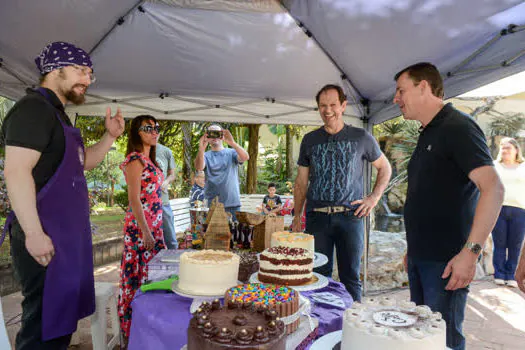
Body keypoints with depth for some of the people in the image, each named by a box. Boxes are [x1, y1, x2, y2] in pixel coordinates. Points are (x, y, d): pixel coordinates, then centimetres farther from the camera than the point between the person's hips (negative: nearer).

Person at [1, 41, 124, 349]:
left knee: (61, 320, 18)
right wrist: (34, 233, -24)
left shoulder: (57, 114, 18)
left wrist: (110, 136, 10)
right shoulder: (33, 108, -12)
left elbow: (83, 162, 26)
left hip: (68, 233, 10)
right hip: (45, 238, -10)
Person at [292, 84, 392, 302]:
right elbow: (301, 182, 12)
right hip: (317, 217, 2)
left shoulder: (361, 138, 5)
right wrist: (297, 216, 6)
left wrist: (374, 197, 3)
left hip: (350, 216, -1)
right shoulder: (310, 140, 10)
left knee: (350, 278, 7)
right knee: (319, 276, 8)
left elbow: (385, 168, 17)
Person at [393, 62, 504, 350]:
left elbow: (493, 188, -23)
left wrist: (471, 251, -27)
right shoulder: (427, 134, 15)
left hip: (445, 261, -9)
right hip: (420, 257, 9)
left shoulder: (458, 127, -13)